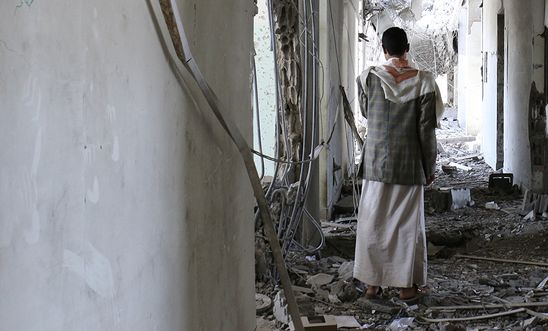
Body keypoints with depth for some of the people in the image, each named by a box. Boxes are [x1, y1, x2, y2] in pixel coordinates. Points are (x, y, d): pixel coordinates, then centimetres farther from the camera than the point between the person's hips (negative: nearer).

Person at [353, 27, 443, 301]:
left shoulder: (369, 78, -6)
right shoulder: (422, 81, -9)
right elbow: (426, 129, -7)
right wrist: (430, 167, 2)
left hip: (376, 163, 1)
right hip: (409, 165, -1)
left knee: (373, 221, 10)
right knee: (407, 222, 8)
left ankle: (372, 283, 15)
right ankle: (406, 285, 13)